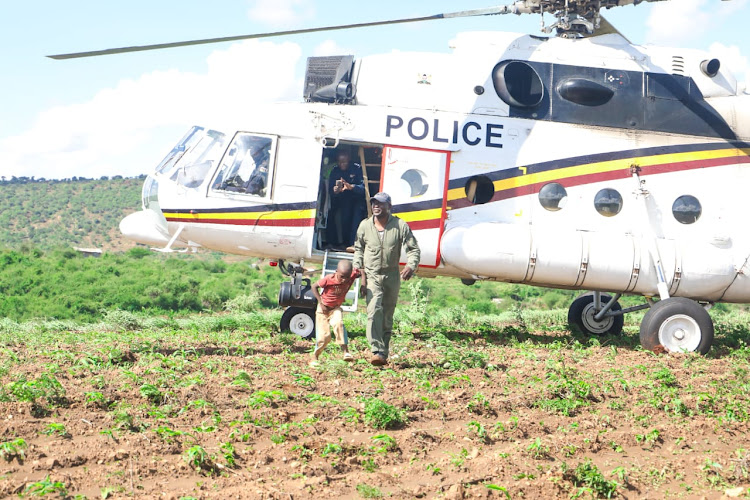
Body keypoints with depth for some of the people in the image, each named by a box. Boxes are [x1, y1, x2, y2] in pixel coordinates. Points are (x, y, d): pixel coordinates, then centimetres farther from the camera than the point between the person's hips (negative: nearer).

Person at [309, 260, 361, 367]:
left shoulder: (352, 276, -18)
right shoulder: (329, 279, -26)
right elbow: (314, 287, -14)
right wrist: (321, 303, -18)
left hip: (336, 308, 2)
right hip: (324, 308, -2)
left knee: (339, 323, -30)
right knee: (324, 335, -6)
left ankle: (346, 351, -31)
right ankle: (314, 357, 15)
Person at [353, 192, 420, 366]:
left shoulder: (400, 226, -5)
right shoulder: (365, 226, 0)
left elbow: (413, 249, -3)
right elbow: (358, 248, 14)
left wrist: (411, 266, -21)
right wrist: (357, 267, 2)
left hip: (392, 276, 1)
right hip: (371, 275, -1)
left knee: (388, 316, 7)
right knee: (374, 310, -20)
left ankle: (384, 354, 16)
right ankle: (377, 352, -27)